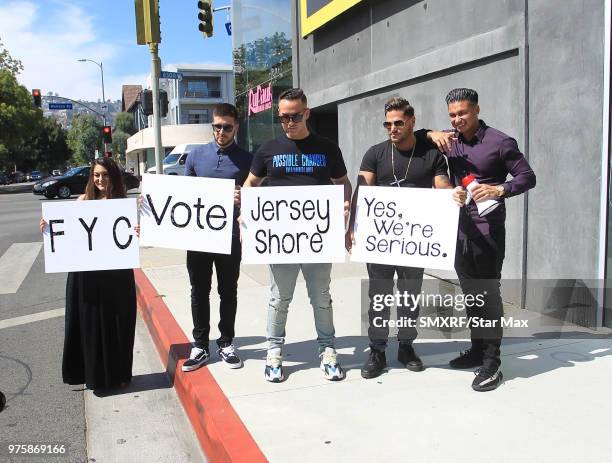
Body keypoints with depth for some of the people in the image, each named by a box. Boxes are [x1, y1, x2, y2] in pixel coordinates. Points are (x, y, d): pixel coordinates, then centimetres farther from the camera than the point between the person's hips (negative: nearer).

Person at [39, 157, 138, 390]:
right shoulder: (84, 200, 5)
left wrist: (136, 233, -24)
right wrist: (48, 229, -8)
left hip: (116, 272, -1)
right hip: (85, 272, 2)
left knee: (116, 323, 7)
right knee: (89, 323, 9)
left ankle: (117, 374, 23)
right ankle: (94, 375, 25)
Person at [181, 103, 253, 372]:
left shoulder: (246, 159, 2)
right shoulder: (196, 156, 7)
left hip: (230, 236, -1)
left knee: (228, 292, 9)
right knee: (199, 292, 8)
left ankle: (226, 344, 24)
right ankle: (200, 345, 20)